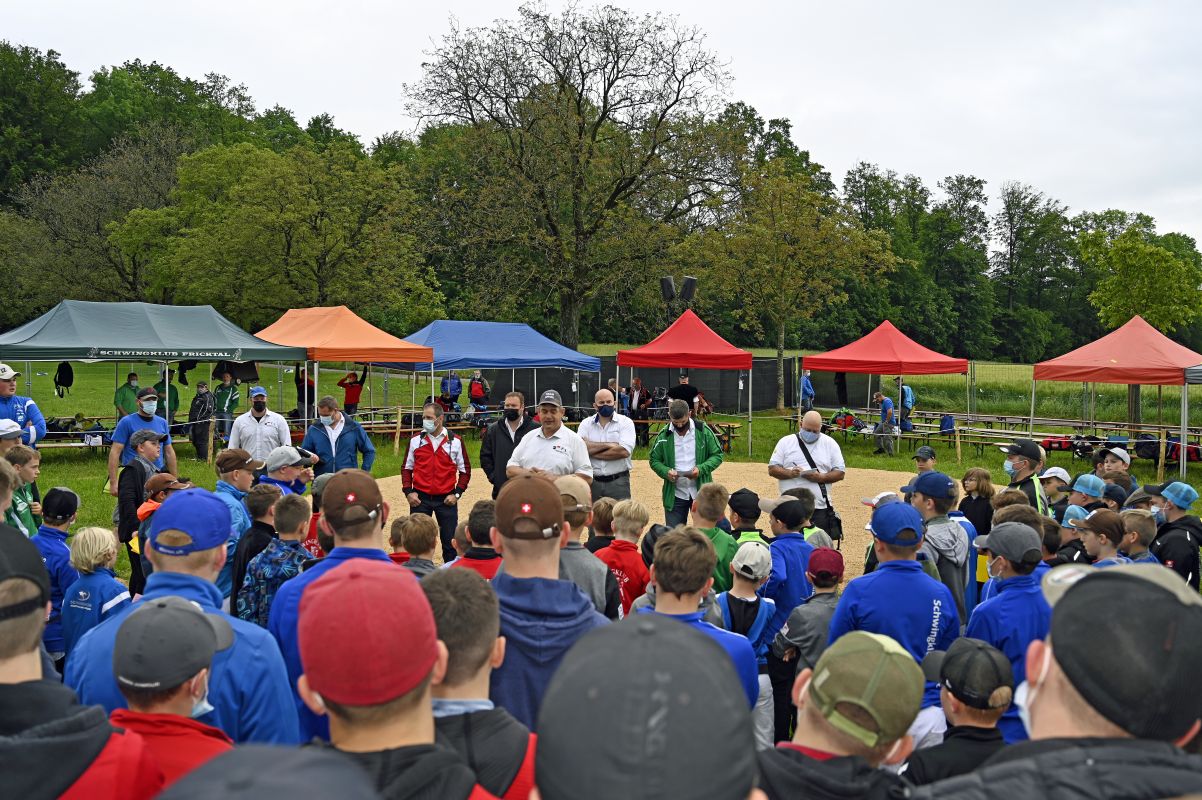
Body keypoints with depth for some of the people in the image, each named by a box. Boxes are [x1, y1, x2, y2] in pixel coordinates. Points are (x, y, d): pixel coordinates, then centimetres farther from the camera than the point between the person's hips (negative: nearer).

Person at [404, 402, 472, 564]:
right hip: (420, 499, 1)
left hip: (446, 500, -1)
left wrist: (457, 493, -4)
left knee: (450, 541, 4)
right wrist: (408, 491, -1)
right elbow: (407, 468, 10)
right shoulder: (415, 441, 3)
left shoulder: (455, 441, -1)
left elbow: (465, 470, 5)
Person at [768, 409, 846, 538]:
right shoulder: (786, 442, 6)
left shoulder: (830, 444, 8)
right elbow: (772, 469, 4)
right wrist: (789, 473, -15)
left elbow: (840, 473, 6)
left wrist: (821, 477, -12)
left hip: (820, 508, 0)